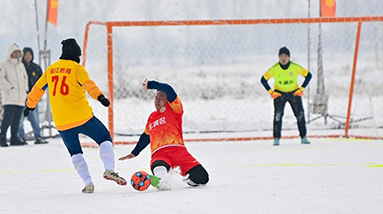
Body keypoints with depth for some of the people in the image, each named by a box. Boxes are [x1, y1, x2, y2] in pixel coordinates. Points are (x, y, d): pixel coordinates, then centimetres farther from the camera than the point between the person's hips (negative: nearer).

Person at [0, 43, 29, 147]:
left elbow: (25, 78, 30)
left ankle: (14, 139, 9)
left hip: (21, 99, 6)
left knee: (16, 120, 6)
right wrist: (10, 88, -17)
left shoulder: (21, 65, 19)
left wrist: (25, 90, 16)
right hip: (10, 99, -6)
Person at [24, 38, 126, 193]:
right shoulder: (76, 68, -2)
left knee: (75, 152, 16)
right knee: (105, 138, 7)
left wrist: (30, 105, 37)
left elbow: (38, 89, 23)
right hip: (82, 116, -4)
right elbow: (87, 83, -21)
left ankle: (88, 183, 6)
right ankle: (109, 169, -13)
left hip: (61, 122, 4)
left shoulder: (51, 69, 14)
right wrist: (99, 96, -35)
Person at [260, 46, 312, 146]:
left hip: (294, 93, 1)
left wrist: (301, 89, -8)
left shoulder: (295, 67, -15)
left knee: (300, 114, -3)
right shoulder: (274, 69, -15)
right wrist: (271, 92, -9)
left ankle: (303, 137, 8)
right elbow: (263, 79, -4)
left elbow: (308, 75, -4)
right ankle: (276, 138, -8)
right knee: (278, 115, -13)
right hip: (279, 93, -1)